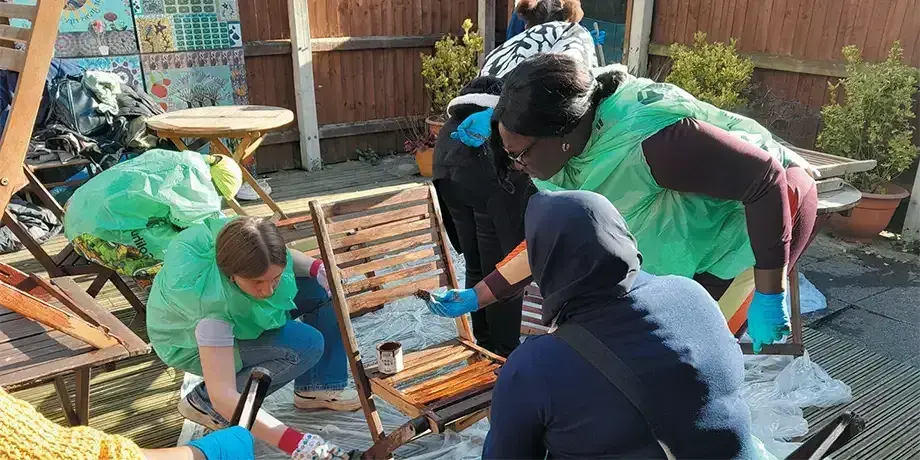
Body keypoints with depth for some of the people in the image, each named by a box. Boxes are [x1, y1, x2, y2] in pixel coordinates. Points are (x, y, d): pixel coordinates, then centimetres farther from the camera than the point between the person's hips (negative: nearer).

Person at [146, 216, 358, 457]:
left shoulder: (242, 241, -28)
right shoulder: (214, 304, -44)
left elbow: (286, 257, -1)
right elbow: (223, 396, -46)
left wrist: (318, 268, -22)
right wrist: (296, 443, -52)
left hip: (238, 302, 7)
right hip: (194, 342, -6)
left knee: (324, 290, -10)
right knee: (306, 346, -27)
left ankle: (317, 387, 1)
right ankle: (203, 402, -10)